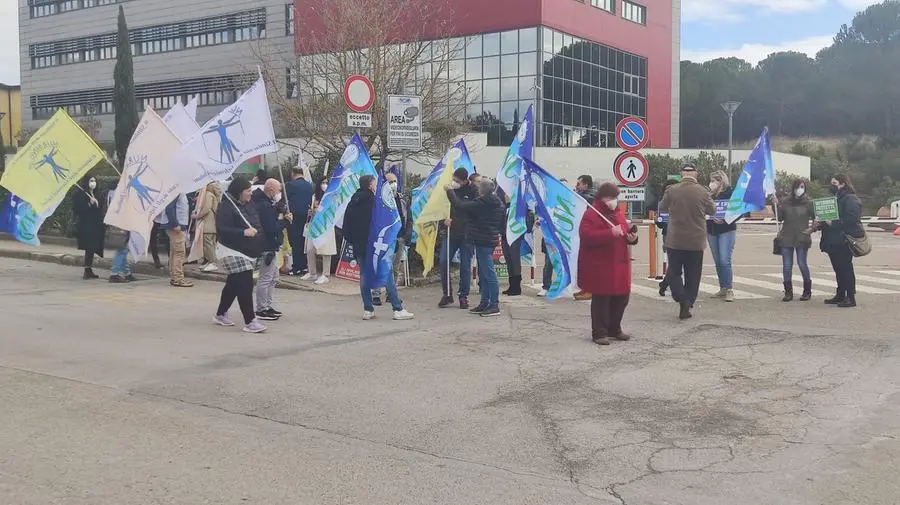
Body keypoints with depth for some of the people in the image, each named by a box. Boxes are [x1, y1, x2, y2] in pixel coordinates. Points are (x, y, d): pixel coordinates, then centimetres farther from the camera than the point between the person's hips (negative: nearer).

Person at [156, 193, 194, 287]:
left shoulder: (179, 192, 16)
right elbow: (169, 208, -20)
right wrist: (175, 224, -23)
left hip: (179, 224, 10)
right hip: (175, 225, -10)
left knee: (174, 251, 12)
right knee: (179, 251, -9)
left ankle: (173, 277, 18)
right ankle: (178, 278, -7)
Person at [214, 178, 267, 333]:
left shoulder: (247, 206, 11)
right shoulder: (227, 207, -15)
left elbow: (256, 225, 27)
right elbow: (222, 230, -23)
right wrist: (243, 232, -30)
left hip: (247, 252, 9)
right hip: (232, 252, -9)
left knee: (234, 284, 17)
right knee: (244, 286, -12)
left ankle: (221, 315, 31)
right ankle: (250, 322, -10)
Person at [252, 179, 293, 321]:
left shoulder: (266, 204, 14)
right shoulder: (265, 206, -19)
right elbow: (272, 229, -24)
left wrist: (282, 218, -3)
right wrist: (286, 220, -11)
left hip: (271, 247, 11)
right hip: (267, 247, -11)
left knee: (273, 278, 18)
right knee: (265, 278, -5)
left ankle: (267, 306, 26)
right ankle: (261, 310, 1)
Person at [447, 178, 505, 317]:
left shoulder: (480, 204, -15)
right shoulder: (499, 204, 10)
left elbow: (460, 205, -15)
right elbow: (503, 224, 17)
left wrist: (450, 191, -2)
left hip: (482, 242, -9)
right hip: (492, 240, 9)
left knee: (489, 273, -8)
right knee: (483, 274, 15)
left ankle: (494, 305, -8)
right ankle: (485, 303, 19)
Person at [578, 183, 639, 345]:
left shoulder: (619, 213, 15)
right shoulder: (591, 214, -10)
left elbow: (625, 233, 25)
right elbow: (586, 236, -24)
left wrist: (631, 237, 1)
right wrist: (610, 233, -29)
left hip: (619, 265, 8)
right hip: (599, 266, -8)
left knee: (622, 297, 12)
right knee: (601, 300, -2)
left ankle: (614, 329, 28)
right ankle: (599, 333, 7)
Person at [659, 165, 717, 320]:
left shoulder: (671, 190, -9)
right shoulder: (702, 191, -9)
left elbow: (662, 208, 6)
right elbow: (712, 210, 6)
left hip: (675, 241, 0)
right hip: (696, 241, 1)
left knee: (673, 273, 10)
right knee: (692, 276, 10)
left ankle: (682, 300, -10)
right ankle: (687, 306, 11)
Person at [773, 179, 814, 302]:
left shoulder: (808, 203, 0)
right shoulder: (786, 202, 6)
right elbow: (780, 218, 4)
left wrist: (812, 228, -11)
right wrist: (776, 205, -7)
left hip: (802, 238, -2)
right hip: (786, 238, 3)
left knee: (802, 264, -2)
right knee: (787, 266, 2)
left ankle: (807, 291, 15)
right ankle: (788, 292, 10)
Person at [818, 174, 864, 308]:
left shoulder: (850, 199, -11)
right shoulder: (835, 198, 19)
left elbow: (852, 219, -21)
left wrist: (833, 223, -20)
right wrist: (822, 222, 5)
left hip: (844, 240, -9)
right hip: (833, 241, 9)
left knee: (846, 269, -6)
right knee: (838, 269, 14)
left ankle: (851, 298, -3)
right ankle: (840, 295, 21)